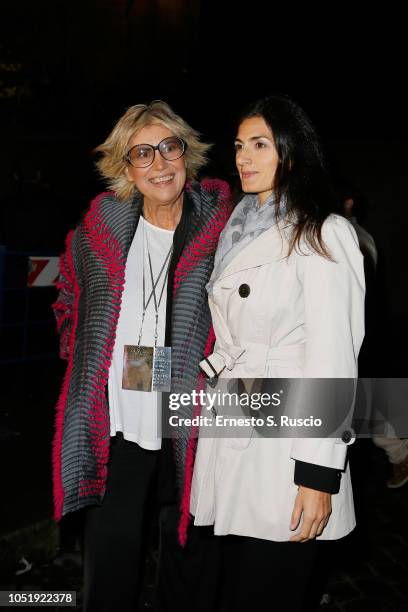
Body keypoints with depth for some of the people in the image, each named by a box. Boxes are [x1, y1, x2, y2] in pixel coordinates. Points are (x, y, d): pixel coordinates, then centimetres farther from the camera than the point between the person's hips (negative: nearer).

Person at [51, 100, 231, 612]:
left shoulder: (220, 225, -4)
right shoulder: (101, 226, 4)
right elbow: (70, 300, 20)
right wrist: (86, 362, 13)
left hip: (192, 429, -1)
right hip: (116, 429, 2)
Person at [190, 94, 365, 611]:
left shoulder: (323, 234, -11)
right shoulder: (239, 229, 13)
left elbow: (332, 356, -15)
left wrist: (319, 474, -17)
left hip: (285, 446, -6)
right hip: (229, 437, 7)